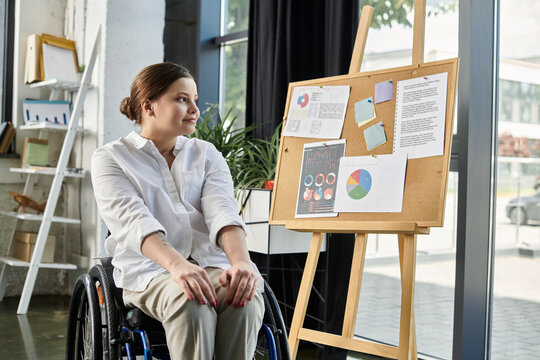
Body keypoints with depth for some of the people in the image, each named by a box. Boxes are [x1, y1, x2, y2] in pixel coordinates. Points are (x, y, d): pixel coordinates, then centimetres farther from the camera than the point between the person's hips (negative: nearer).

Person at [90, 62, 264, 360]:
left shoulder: (207, 154, 17)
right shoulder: (110, 158, 7)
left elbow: (223, 211, -2)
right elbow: (133, 220, -13)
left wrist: (241, 260, -24)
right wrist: (176, 264, -33)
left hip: (211, 262, 3)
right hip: (149, 269, -3)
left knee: (247, 298, -31)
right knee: (190, 303, -36)